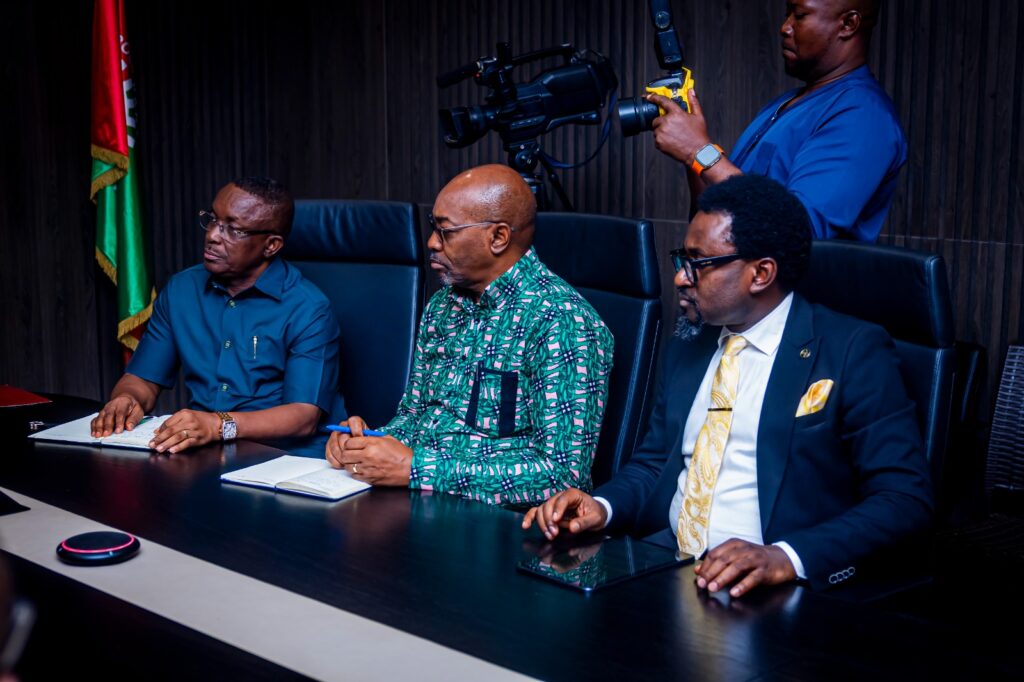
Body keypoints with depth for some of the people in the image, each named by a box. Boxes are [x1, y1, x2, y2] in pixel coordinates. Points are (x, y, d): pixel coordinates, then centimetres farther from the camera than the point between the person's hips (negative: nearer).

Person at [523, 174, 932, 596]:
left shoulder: (853, 352, -5)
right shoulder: (686, 352, 15)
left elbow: (906, 498, -11)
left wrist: (786, 558, -26)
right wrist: (601, 508, -2)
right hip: (666, 569, 4)